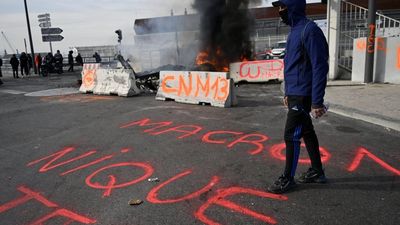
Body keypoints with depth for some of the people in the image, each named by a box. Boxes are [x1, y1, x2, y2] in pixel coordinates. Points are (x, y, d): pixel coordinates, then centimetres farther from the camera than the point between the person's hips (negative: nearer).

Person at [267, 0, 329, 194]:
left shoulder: (309, 30, -15)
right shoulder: (295, 31, 14)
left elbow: (320, 67, -20)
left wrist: (317, 101, -22)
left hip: (303, 96, -9)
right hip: (294, 94, 9)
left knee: (291, 136, -4)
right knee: (307, 133, 15)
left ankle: (288, 179, 10)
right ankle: (317, 172, 29)